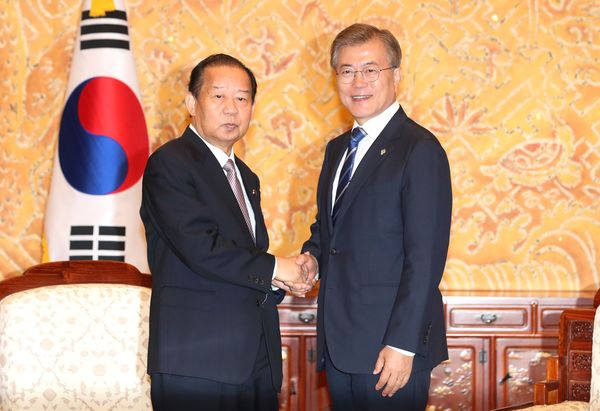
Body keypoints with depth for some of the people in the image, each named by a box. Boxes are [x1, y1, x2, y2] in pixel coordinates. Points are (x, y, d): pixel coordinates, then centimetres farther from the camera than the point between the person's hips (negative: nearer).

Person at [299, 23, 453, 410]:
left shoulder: (420, 150, -11)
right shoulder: (338, 148, 15)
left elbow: (425, 258, -16)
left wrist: (403, 345, -19)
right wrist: (312, 255, 3)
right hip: (338, 344, 7)